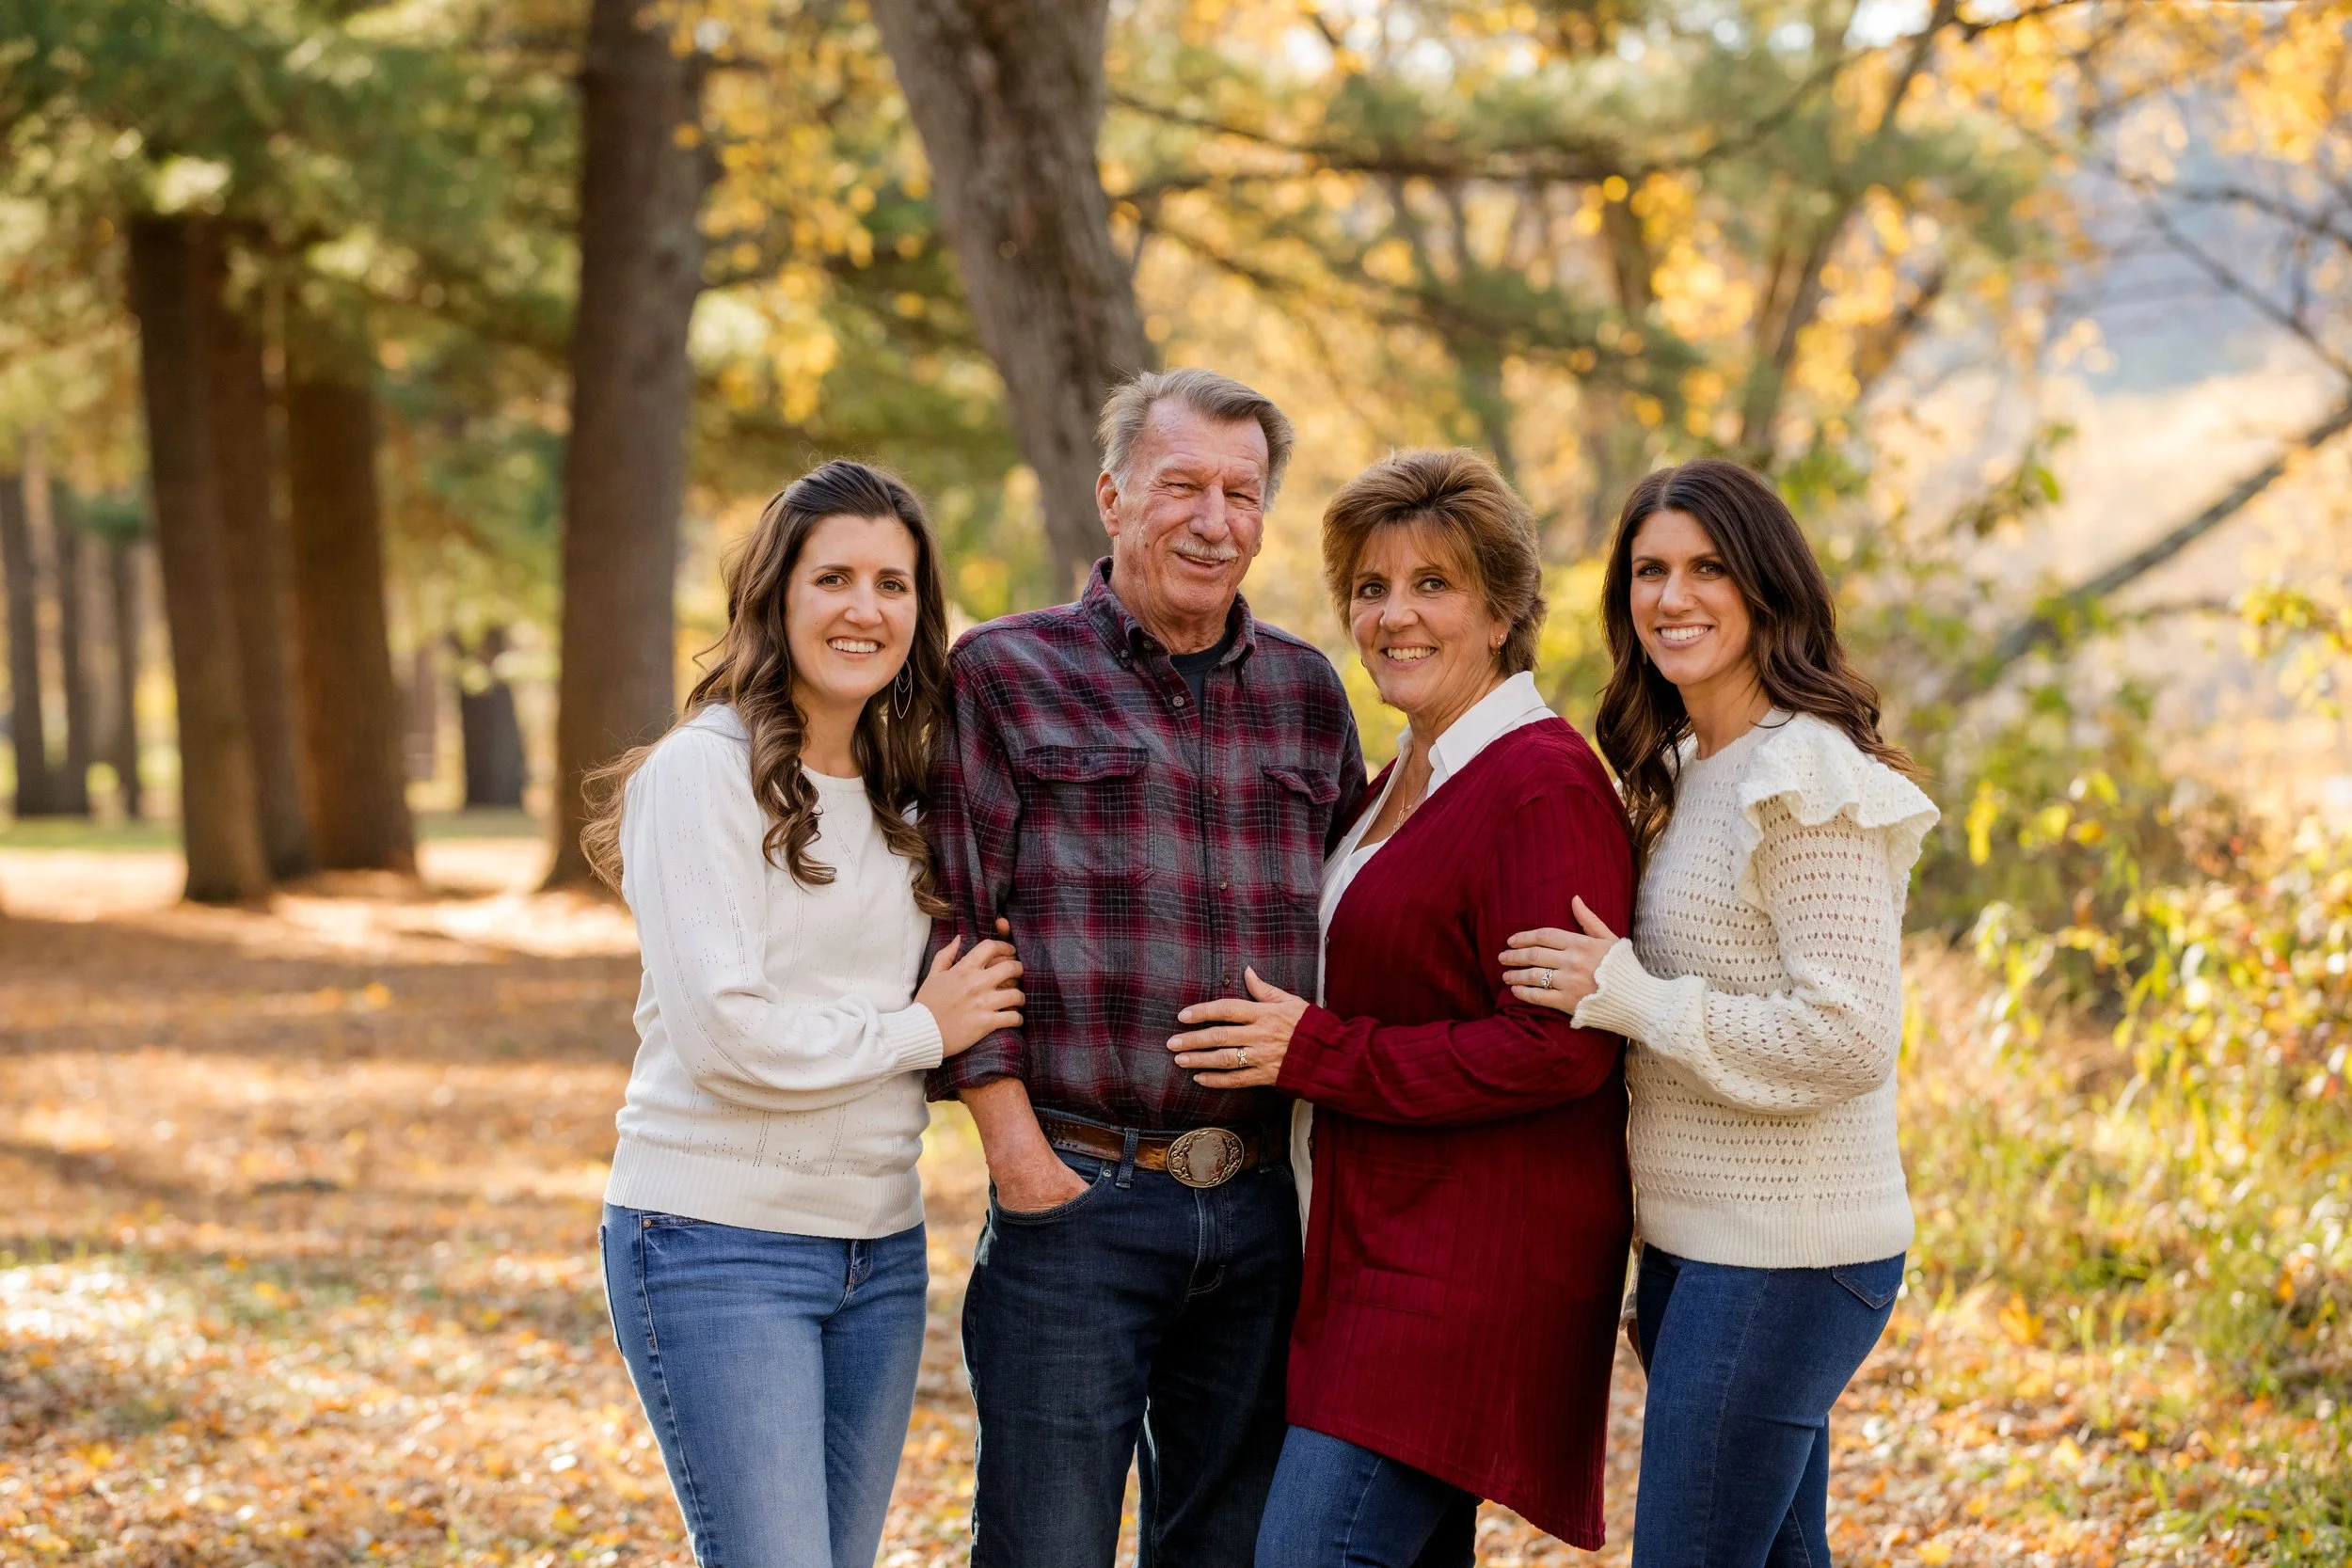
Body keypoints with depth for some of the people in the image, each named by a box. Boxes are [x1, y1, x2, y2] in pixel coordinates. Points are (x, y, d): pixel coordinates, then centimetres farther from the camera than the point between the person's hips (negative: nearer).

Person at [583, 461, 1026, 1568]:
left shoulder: (901, 790, 12)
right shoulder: (702, 770, -10)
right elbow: (726, 1031, -18)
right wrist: (918, 1031, -8)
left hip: (879, 1246, 7)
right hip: (717, 1241, -7)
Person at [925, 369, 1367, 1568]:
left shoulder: (1306, 693, 12)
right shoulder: (1007, 674, 0)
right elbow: (955, 928, -4)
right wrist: (1017, 1149, -11)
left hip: (1265, 1202, 4)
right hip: (1077, 1196, -4)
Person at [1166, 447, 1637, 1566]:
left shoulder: (1543, 788, -14)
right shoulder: (1407, 780, 17)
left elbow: (1560, 1049, -21)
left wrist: (1320, 1053, -18)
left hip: (1478, 1257, -10)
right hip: (1391, 1243, 10)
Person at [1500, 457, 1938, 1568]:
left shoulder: (1809, 780, -15)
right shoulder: (1681, 773, 14)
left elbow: (1849, 1037, -22)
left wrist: (1631, 998, -18)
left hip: (1784, 1256, -9)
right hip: (1695, 1245, 9)